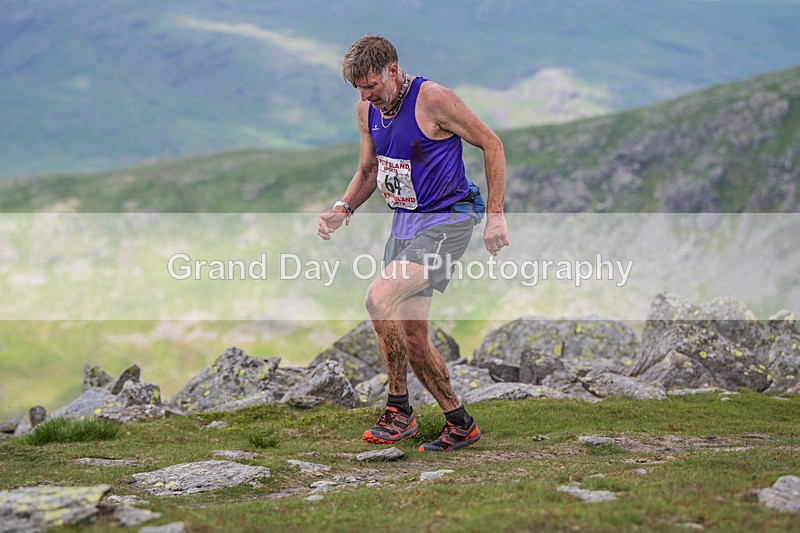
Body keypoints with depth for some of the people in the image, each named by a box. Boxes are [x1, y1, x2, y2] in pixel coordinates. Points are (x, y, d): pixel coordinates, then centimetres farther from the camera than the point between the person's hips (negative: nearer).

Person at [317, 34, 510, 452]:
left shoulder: (433, 99, -17)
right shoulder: (366, 110, 5)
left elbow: (491, 144, -10)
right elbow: (369, 170, 19)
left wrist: (495, 215, -12)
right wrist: (343, 208, 0)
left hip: (446, 221, -8)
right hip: (404, 223, 8)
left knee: (379, 300, -23)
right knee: (412, 335, 6)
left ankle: (398, 409, -7)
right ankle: (460, 424, 18)